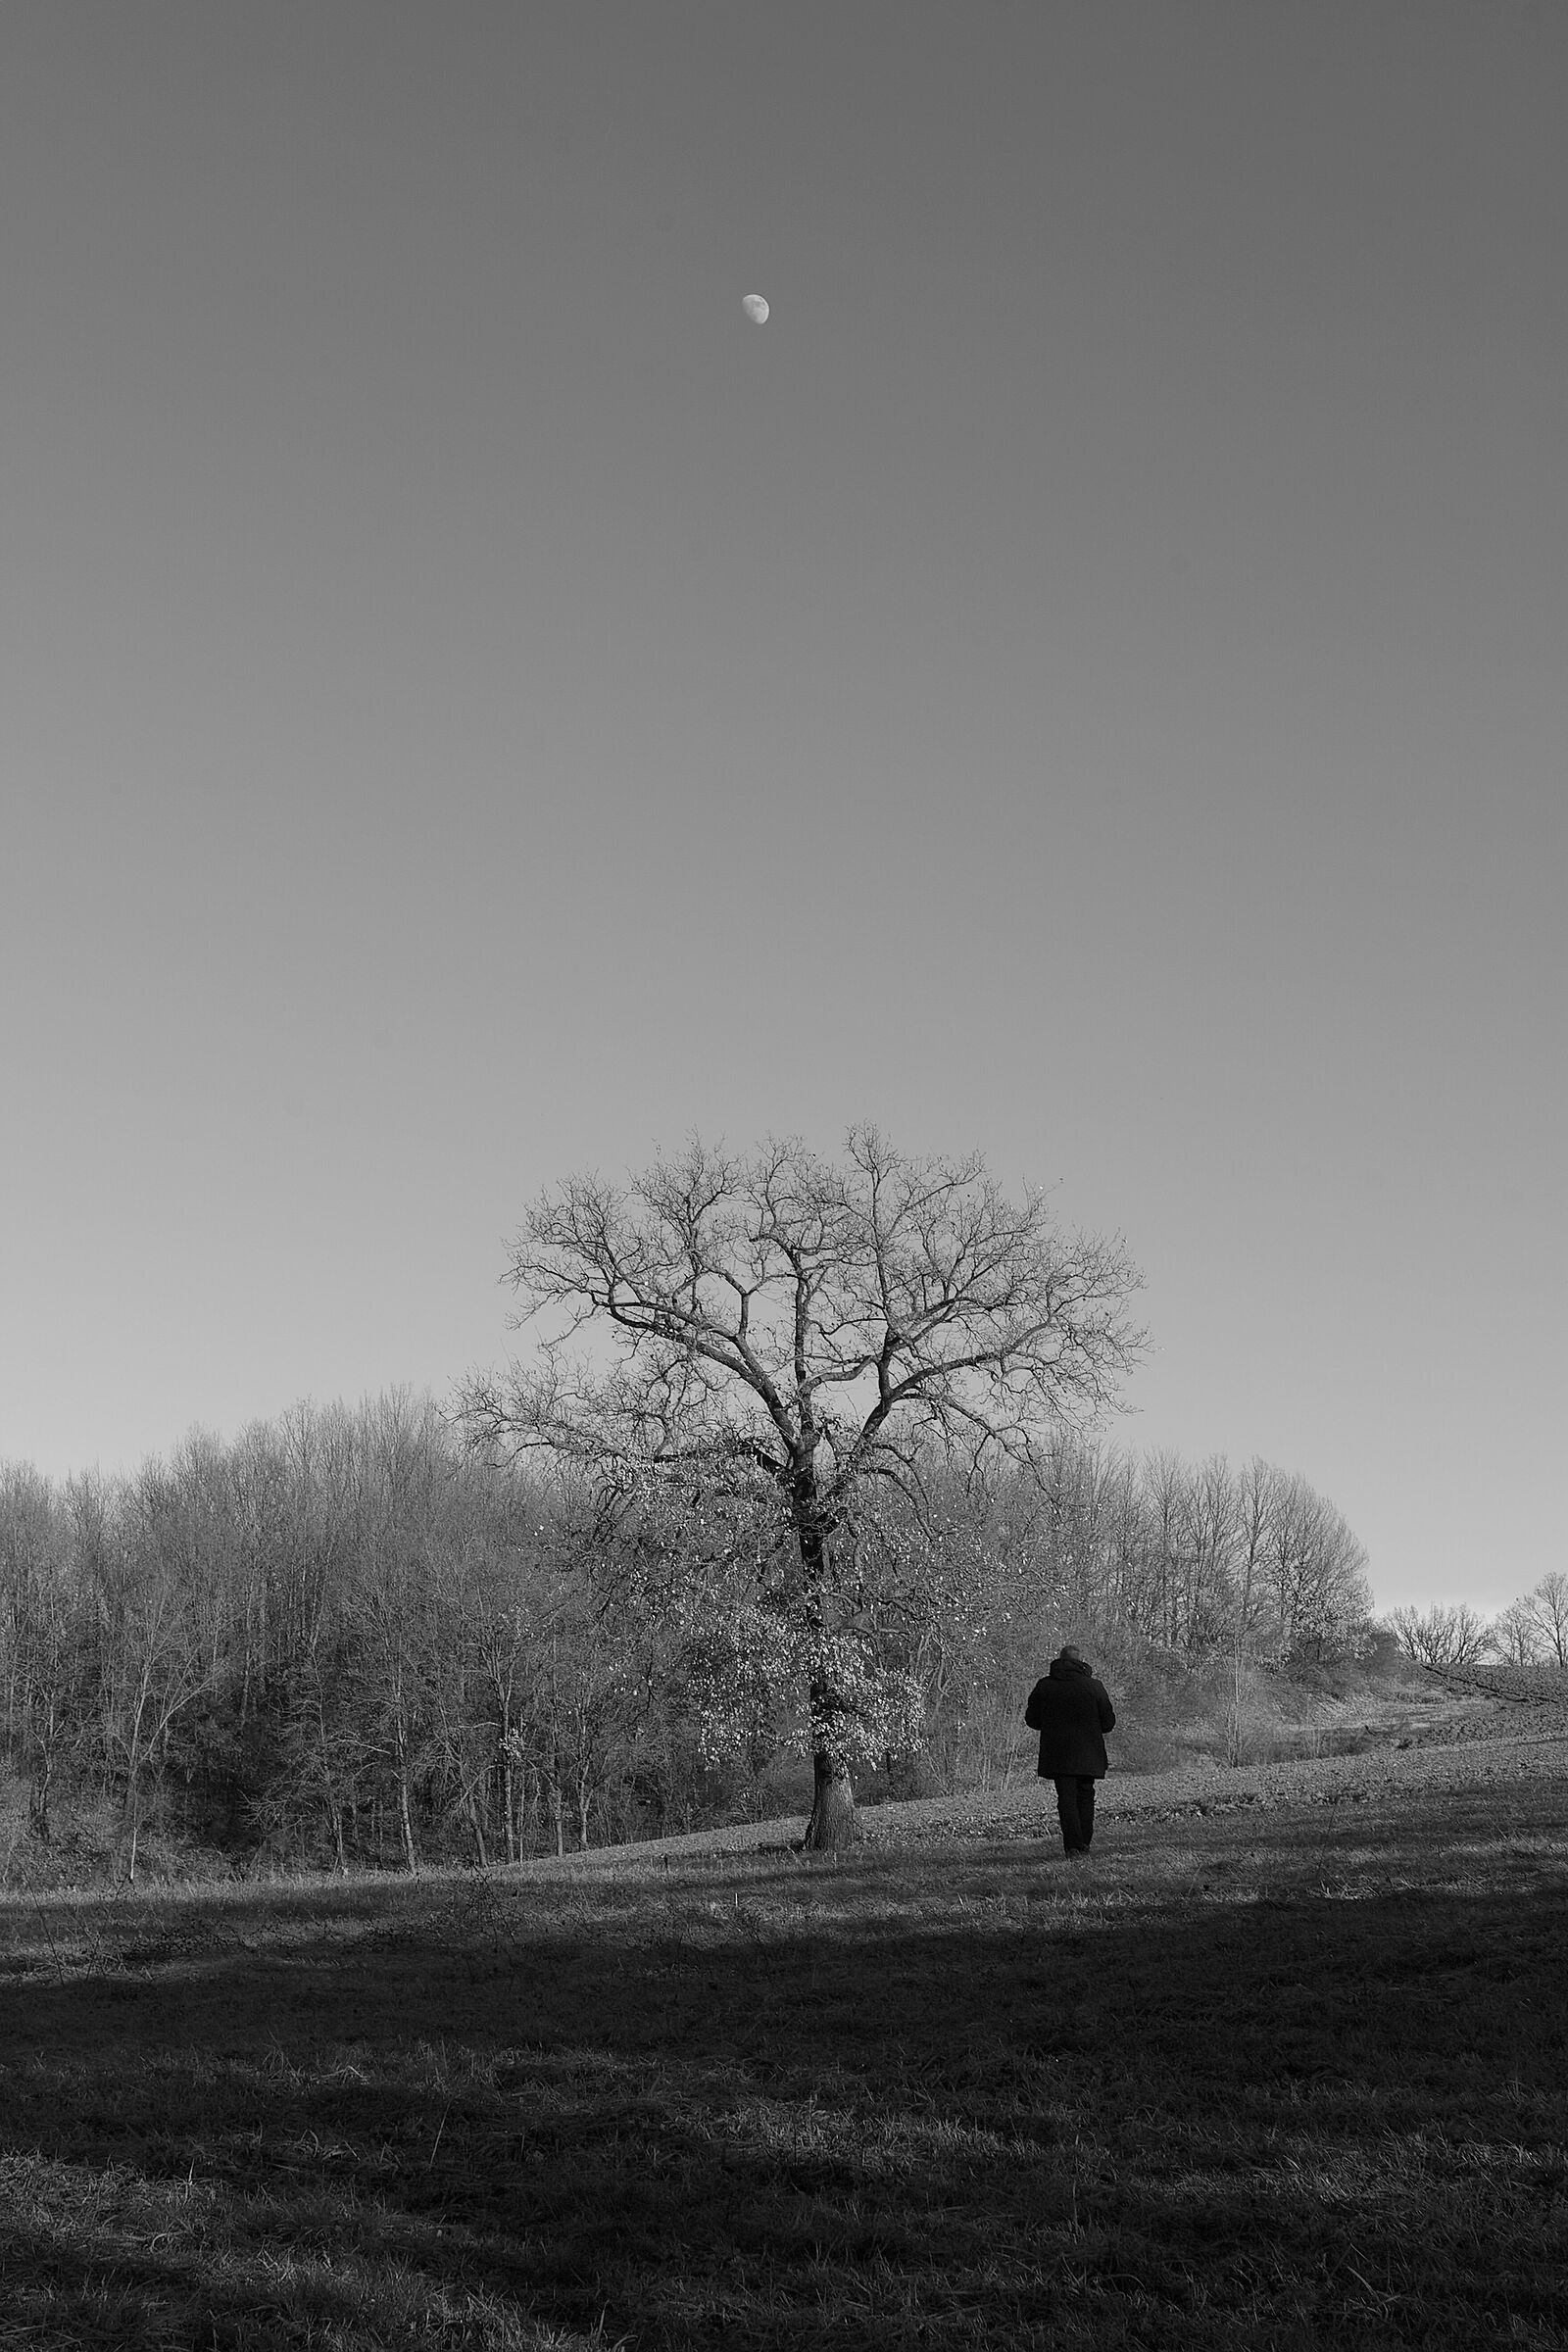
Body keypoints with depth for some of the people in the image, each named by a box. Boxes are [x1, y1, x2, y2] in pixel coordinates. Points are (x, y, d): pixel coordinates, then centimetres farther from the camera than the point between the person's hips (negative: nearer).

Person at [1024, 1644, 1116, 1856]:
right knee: (1085, 1796, 13)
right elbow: (1109, 1722, 2)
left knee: (1066, 1798, -1)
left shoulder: (1044, 1687, 0)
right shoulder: (1094, 1687, -2)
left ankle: (1073, 1844, -11)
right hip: (1088, 1754, 0)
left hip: (1057, 1754, 0)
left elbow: (1031, 1720, 5)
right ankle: (1084, 1843, 11)